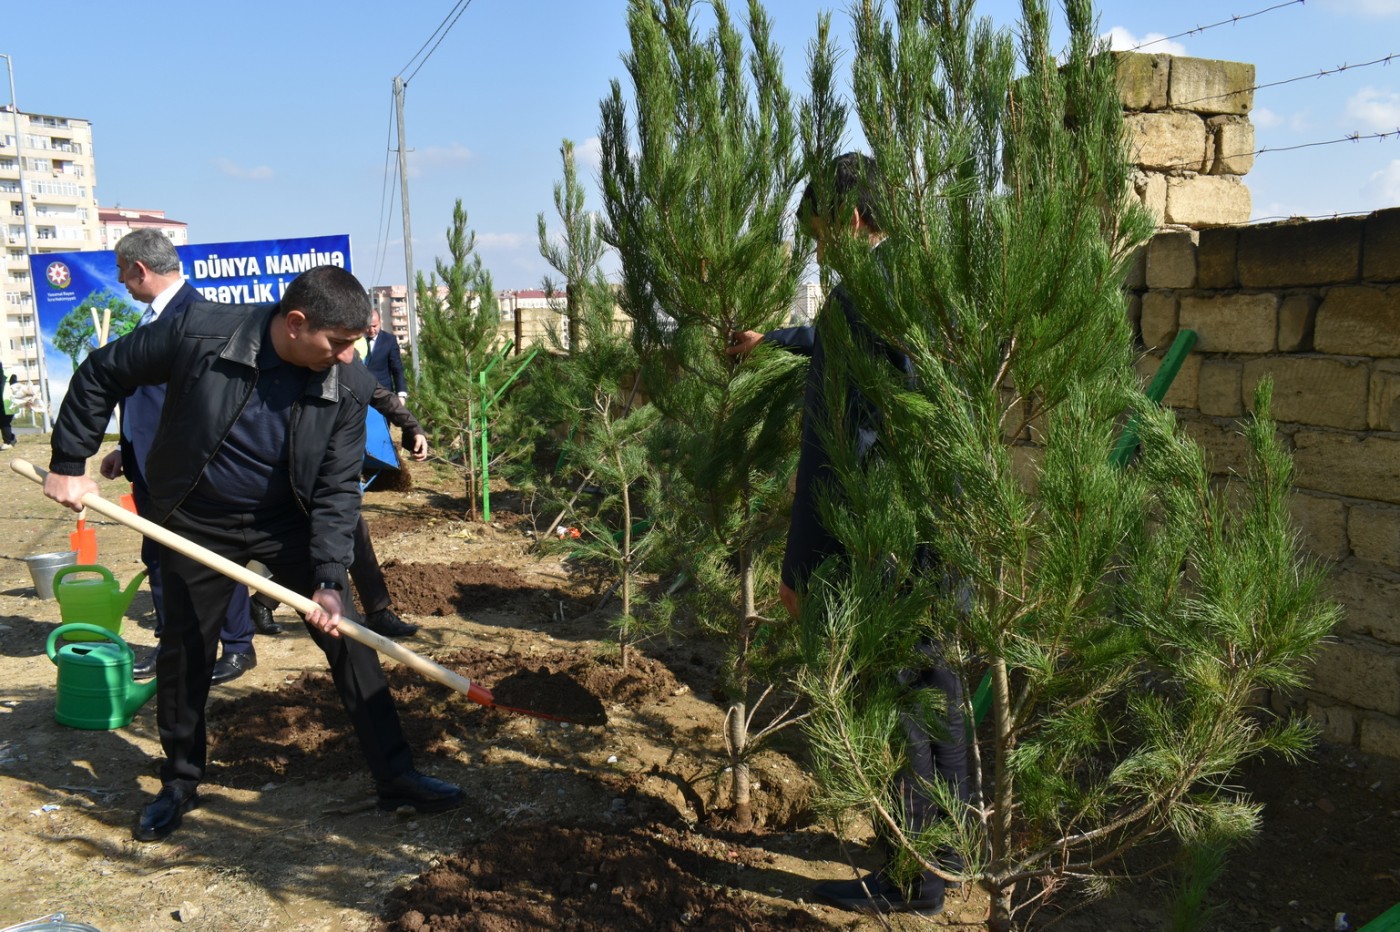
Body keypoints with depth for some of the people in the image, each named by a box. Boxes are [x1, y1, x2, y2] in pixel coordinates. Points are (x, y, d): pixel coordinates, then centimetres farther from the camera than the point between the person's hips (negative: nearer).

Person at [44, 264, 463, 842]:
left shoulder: (349, 387, -20)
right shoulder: (199, 334, -24)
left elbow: (337, 490, -15)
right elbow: (100, 376, -9)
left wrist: (329, 580, -25)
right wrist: (68, 463, -7)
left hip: (287, 522, 1)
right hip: (197, 523, 0)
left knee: (346, 635, -4)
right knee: (184, 655, 10)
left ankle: (395, 776, 7)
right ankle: (179, 785, 33)